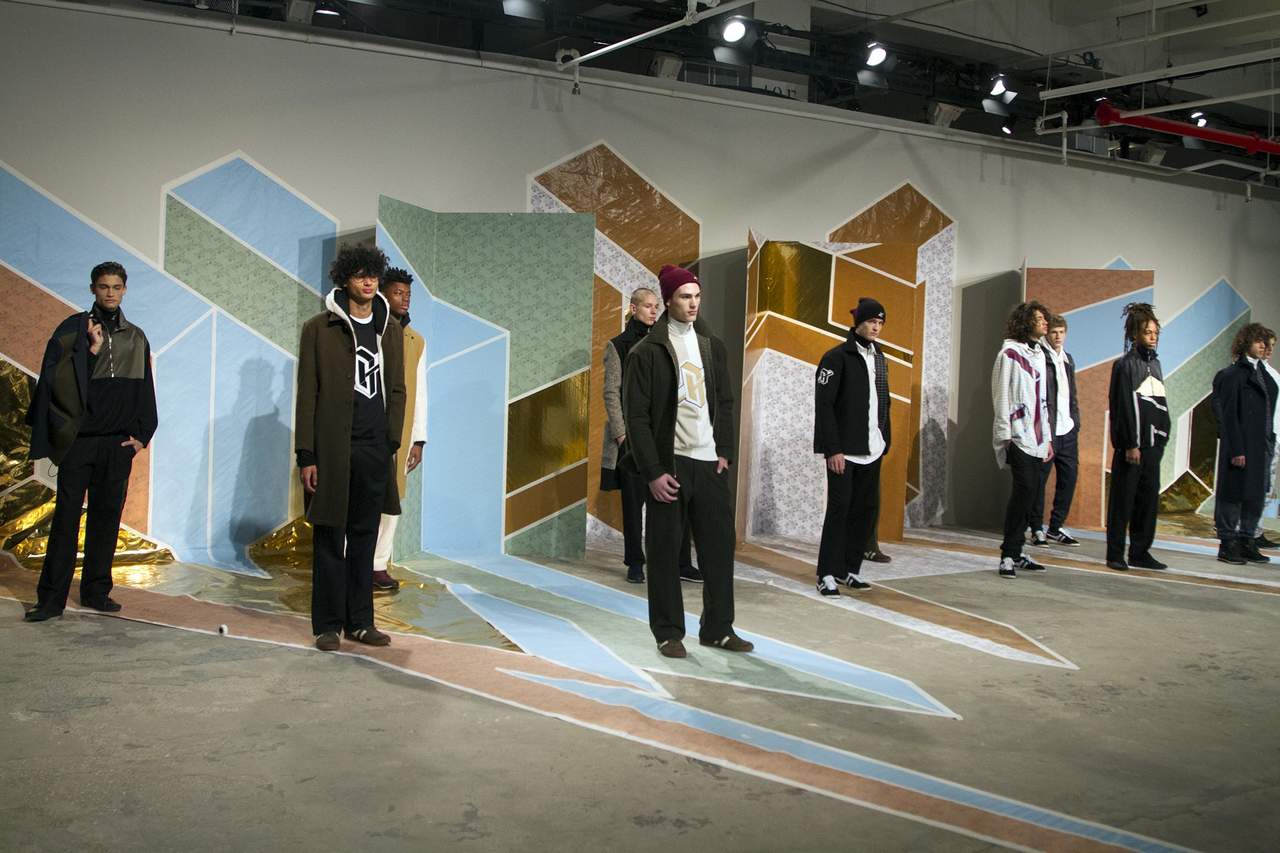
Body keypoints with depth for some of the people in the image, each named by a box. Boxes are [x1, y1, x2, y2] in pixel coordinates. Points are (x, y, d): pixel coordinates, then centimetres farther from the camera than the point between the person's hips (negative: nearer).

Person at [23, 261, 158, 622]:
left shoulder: (136, 338, 12)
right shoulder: (73, 328, 1)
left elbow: (145, 392, 14)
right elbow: (53, 376, -9)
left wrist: (142, 434, 7)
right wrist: (90, 351, -19)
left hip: (118, 444, 3)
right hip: (78, 440, -3)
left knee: (107, 517, 7)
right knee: (66, 517, -3)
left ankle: (96, 591, 15)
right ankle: (52, 598, 0)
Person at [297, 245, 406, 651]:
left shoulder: (390, 328, 12)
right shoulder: (319, 328, -1)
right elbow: (307, 395, -3)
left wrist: (392, 442, 5)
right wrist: (306, 455, -8)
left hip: (375, 450, 4)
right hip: (332, 450, -3)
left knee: (364, 538, 9)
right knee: (330, 538, 2)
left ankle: (360, 621, 17)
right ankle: (328, 625, 11)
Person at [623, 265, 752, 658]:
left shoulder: (713, 346, 11)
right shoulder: (647, 352, -5)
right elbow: (637, 416, -7)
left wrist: (724, 452, 5)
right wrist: (653, 472, -12)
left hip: (709, 463, 4)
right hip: (669, 464, -4)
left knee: (719, 545, 6)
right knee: (665, 552, 2)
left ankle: (718, 628, 18)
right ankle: (668, 633, 14)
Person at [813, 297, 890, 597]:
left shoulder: (880, 359, 15)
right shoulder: (836, 357, -7)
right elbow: (823, 406, -12)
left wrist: (885, 442, 10)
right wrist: (833, 449, -17)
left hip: (871, 451, 7)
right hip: (844, 451, -7)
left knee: (867, 508, 7)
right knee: (839, 509, -6)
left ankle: (850, 569, 17)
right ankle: (828, 574, 0)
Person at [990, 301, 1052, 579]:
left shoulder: (1039, 354, 19)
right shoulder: (1009, 353, -4)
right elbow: (1001, 397, -8)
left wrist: (1047, 437, 20)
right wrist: (1005, 436, -13)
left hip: (1036, 438, 7)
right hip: (1018, 437, -7)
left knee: (1027, 493, 5)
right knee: (1025, 489, -16)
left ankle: (1015, 552, 11)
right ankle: (1009, 555, -11)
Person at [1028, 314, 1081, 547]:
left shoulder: (1068, 359, 18)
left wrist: (1076, 420, 14)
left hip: (1067, 430, 8)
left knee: (1069, 477, 8)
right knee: (1039, 479, -1)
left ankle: (1055, 527, 18)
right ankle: (1037, 529, 7)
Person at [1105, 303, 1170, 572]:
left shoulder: (1155, 363, 16)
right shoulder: (1125, 364, -6)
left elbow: (1160, 404, 20)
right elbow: (1123, 407, -11)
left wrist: (1163, 437, 11)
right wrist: (1131, 444, -15)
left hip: (1153, 443, 7)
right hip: (1131, 444, -7)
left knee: (1149, 499, 8)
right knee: (1123, 499, -3)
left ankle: (1140, 552, 14)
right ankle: (1115, 554, 1)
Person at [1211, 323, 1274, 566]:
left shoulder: (1262, 373, 14)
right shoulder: (1232, 375, -9)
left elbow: (1267, 411, 17)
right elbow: (1229, 416, -13)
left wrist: (1269, 441, 9)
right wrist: (1236, 450, -16)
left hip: (1261, 446, 8)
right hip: (1241, 446, -8)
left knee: (1256, 495, 10)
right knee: (1233, 493, 0)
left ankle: (1246, 543, 18)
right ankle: (1227, 544, 7)